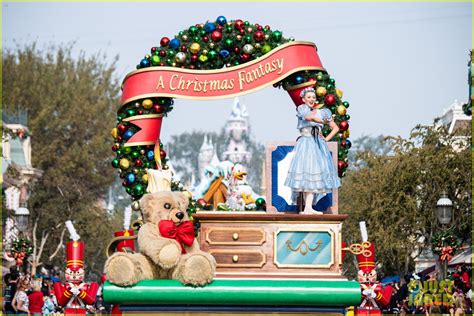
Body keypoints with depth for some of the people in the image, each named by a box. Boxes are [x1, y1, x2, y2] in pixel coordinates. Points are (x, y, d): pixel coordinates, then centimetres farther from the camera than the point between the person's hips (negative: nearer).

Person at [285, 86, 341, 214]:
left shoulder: (322, 112, 17)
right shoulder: (301, 108, 7)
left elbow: (335, 128, 21)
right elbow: (308, 117, -15)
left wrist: (326, 139, 7)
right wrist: (322, 120, 0)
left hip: (318, 145, 4)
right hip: (305, 144, -4)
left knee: (314, 173, -6)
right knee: (306, 172, -12)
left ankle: (308, 208, -11)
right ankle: (308, 207, -15)